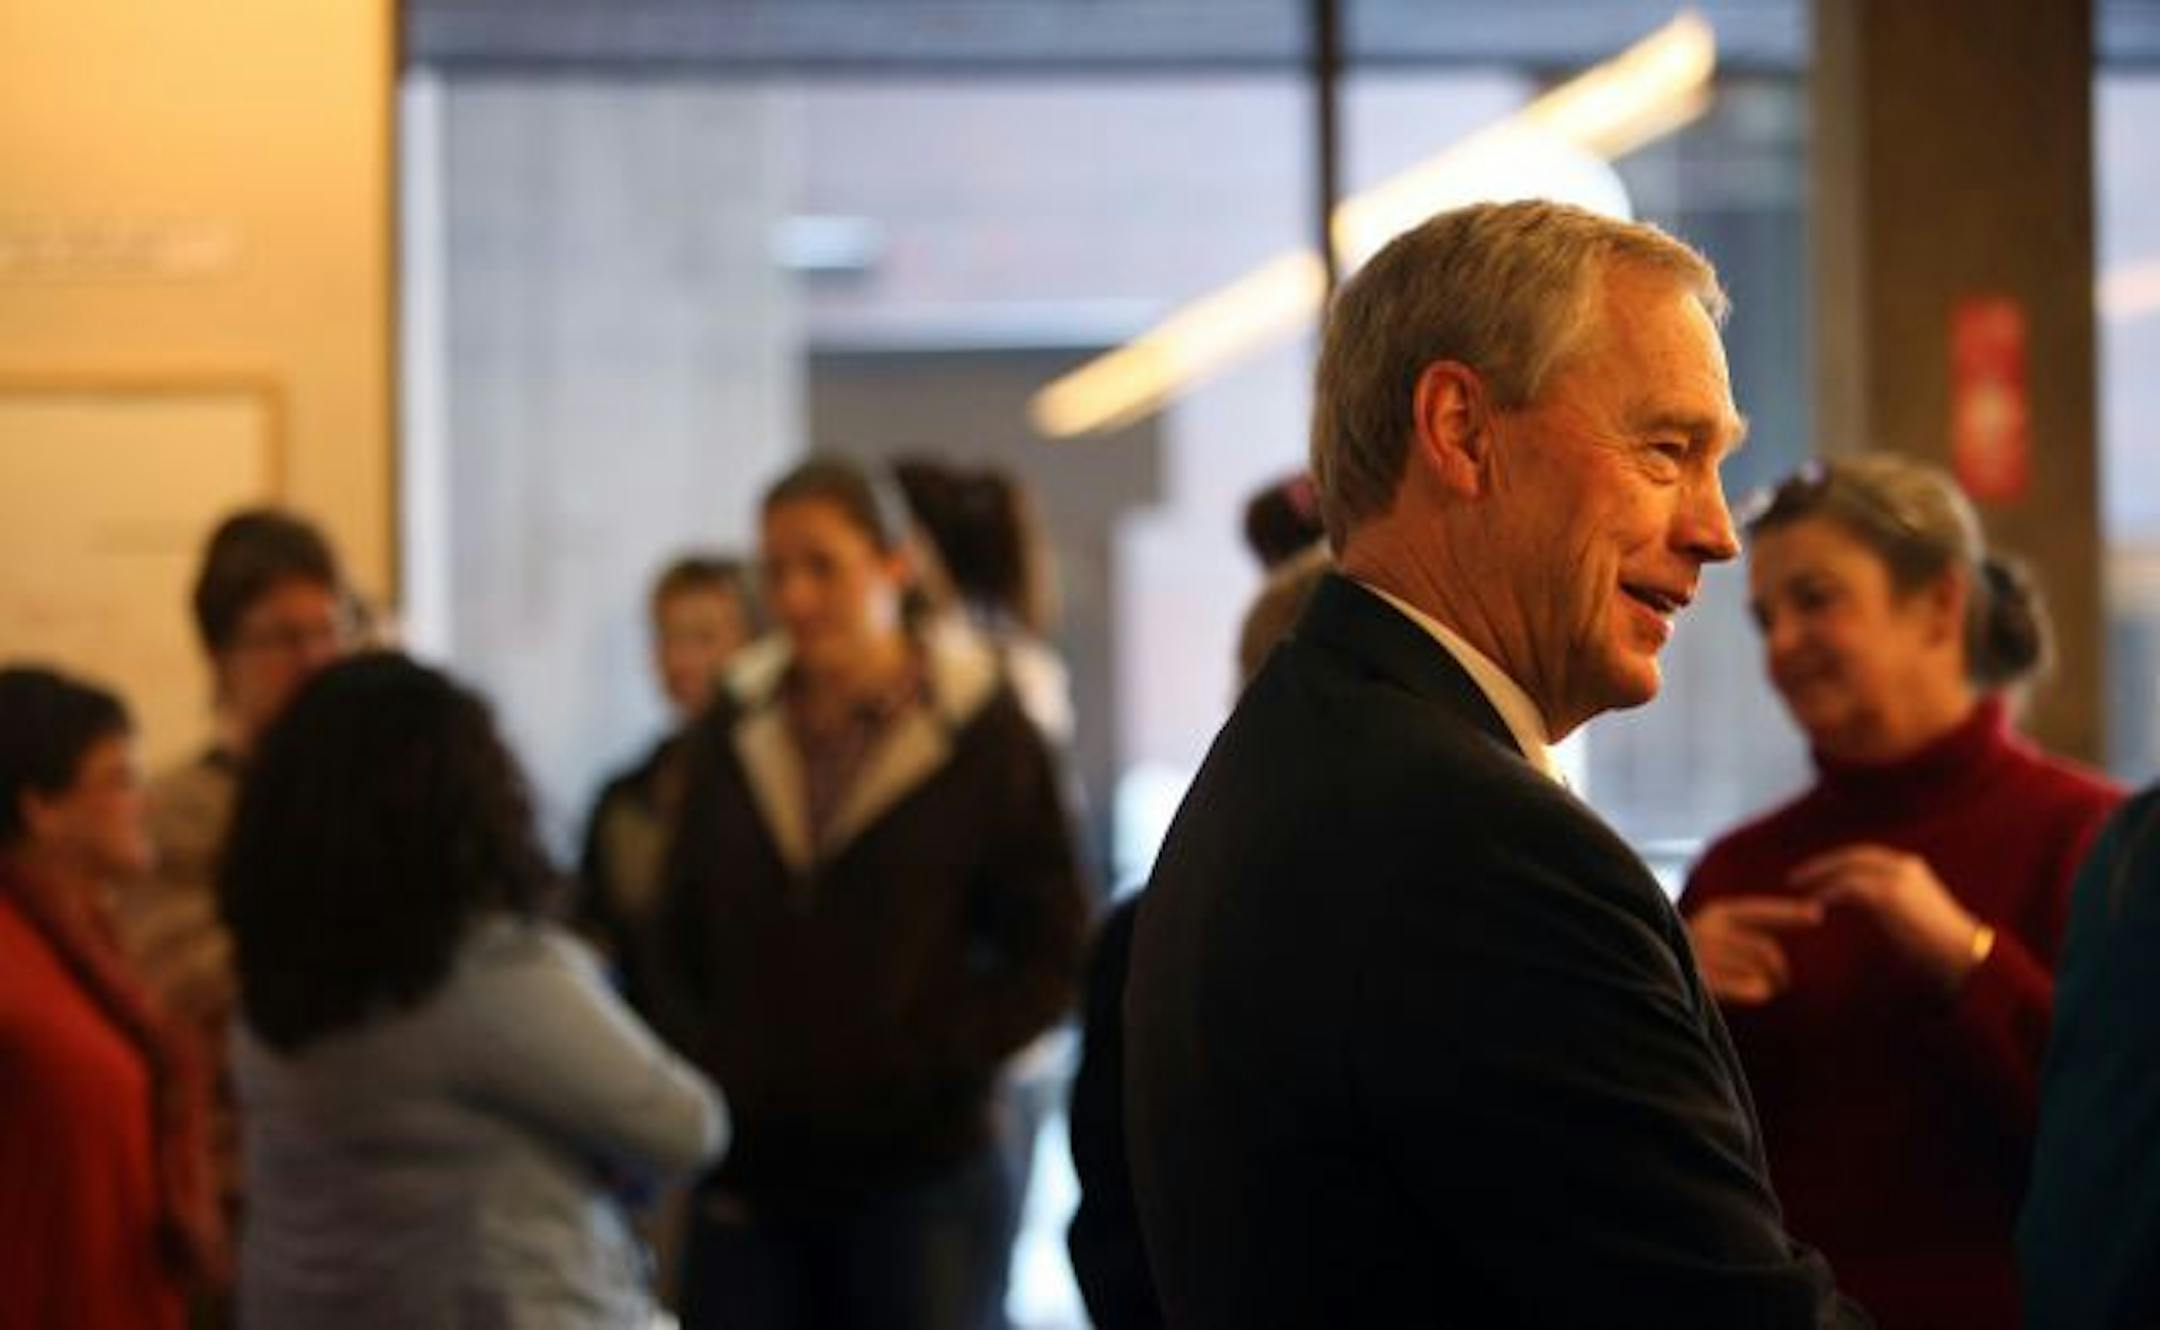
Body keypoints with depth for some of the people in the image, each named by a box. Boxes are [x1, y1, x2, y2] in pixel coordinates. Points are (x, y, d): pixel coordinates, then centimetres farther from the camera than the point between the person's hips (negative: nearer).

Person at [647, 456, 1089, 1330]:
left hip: (920, 1170, -3)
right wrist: (707, 1070, 2)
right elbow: (678, 944, 16)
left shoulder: (984, 735, -2)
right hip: (748, 1189, 3)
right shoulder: (732, 733, 9)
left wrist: (932, 1063, -11)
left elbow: (1050, 954, -1)